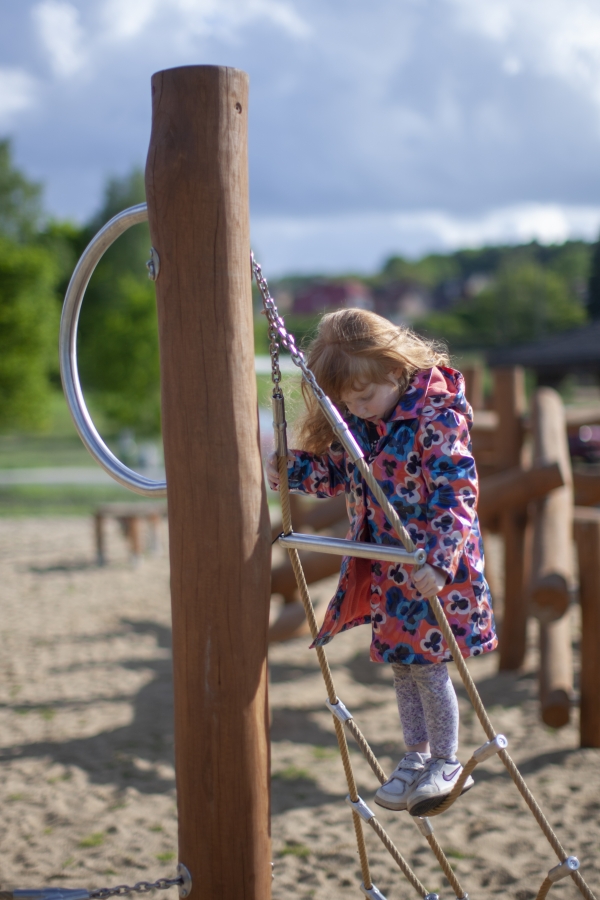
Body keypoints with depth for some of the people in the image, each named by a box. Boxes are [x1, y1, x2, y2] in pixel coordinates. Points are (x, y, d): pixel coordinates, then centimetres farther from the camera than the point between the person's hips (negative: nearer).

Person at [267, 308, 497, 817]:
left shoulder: (437, 415, -20)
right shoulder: (356, 421, 1)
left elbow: (456, 493, -23)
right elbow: (337, 470, 14)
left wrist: (438, 560, -30)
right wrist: (292, 470, -4)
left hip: (433, 567, -7)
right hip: (383, 568, 7)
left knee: (428, 666, 0)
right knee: (400, 664, 15)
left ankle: (447, 763, 19)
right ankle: (416, 756, 31)